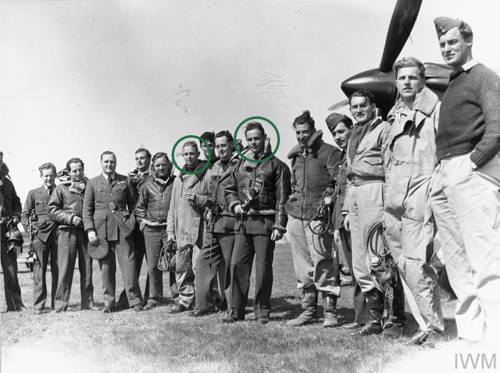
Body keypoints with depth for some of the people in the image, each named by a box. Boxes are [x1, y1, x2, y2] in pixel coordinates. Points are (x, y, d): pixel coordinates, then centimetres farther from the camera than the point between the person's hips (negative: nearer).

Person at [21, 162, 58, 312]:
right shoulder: (33, 193, 10)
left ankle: (56, 303, 9)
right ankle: (38, 304, 0)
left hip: (57, 234, 1)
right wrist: (30, 230, 1)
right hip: (40, 234, -1)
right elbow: (25, 214, 12)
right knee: (39, 269, -4)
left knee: (58, 269, 1)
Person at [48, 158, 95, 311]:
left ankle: (87, 301, 9)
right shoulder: (61, 188, 8)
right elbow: (52, 211, 2)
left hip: (86, 231, 3)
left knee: (87, 267, 3)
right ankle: (61, 303, 0)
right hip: (67, 231, -2)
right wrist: (70, 218, -11)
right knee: (65, 267, -5)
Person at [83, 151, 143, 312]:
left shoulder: (125, 181, 12)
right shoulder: (92, 183, 10)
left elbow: (132, 203, 17)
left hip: (122, 228, 0)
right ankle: (109, 302, 12)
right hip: (101, 229, 0)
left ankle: (135, 301, 1)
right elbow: (87, 209, 7)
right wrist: (90, 230, -3)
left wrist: (132, 220, 5)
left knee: (128, 264, -5)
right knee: (106, 267, 3)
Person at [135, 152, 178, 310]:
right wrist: (141, 220, 10)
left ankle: (178, 294, 6)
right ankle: (154, 298, 16)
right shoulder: (147, 185, 9)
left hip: (171, 228, -2)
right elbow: (140, 206, 22)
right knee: (153, 266, 5)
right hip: (151, 230, 3)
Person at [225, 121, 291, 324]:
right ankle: (236, 310, 10)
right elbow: (230, 190, 24)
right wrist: (235, 205, 3)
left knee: (263, 268, 1)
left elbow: (282, 198, -4)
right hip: (243, 223, 4)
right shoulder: (240, 165, 16)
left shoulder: (276, 165, 1)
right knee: (237, 265, 1)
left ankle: (262, 311, 12)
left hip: (265, 222, -4)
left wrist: (279, 225, -11)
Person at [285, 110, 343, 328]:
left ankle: (330, 312, 3)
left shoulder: (329, 153, -1)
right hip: (296, 216, 7)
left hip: (318, 217, -6)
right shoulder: (295, 155, 19)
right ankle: (309, 311, 18)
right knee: (303, 266, 10)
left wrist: (328, 197, -20)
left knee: (324, 265, -6)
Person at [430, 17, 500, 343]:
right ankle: (470, 333, 14)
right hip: (444, 176, 9)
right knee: (457, 261, 8)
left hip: (471, 172, -8)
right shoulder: (451, 85, 24)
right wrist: (439, 172, 12)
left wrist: (470, 164, -16)